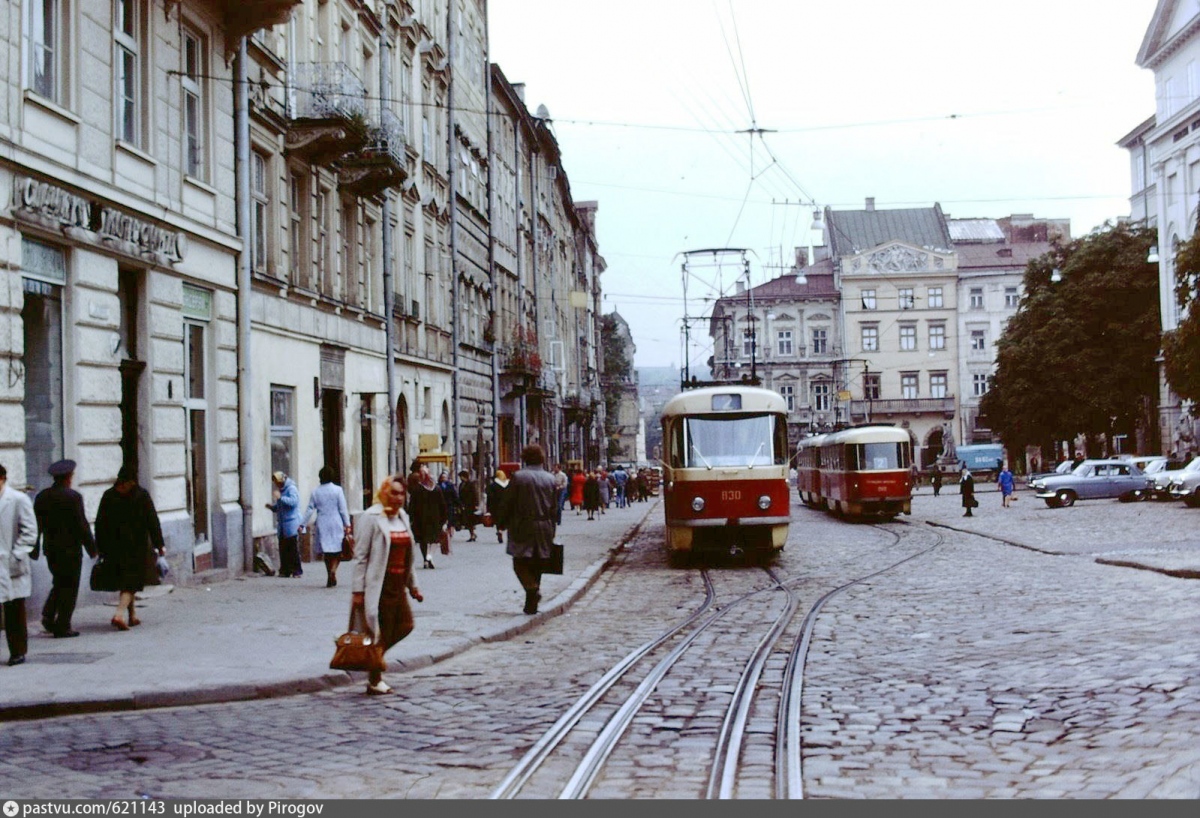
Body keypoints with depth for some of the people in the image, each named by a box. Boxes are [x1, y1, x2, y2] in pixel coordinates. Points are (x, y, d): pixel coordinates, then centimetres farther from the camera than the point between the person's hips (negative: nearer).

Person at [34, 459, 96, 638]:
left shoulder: (41, 496, 5)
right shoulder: (73, 497, -14)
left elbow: (36, 524, 8)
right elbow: (82, 525, -14)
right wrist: (92, 549, -5)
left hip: (50, 549, 6)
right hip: (70, 549, -6)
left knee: (59, 583, 21)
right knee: (69, 587, 2)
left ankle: (48, 615, 4)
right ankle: (62, 627, 2)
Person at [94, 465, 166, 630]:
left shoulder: (108, 496, 1)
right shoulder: (142, 495, -6)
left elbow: (100, 524, 1)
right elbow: (152, 521, -6)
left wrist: (101, 548, 7)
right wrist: (159, 544, -2)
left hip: (115, 547, 3)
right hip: (137, 547, -3)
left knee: (124, 581, 17)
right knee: (130, 582, -1)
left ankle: (133, 616, 24)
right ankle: (119, 615, -20)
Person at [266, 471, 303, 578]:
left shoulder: (291, 489, -6)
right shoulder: (280, 490, 20)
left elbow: (293, 501, -23)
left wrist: (280, 498, -27)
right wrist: (272, 506, 8)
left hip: (291, 525, -8)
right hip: (282, 525, 8)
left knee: (294, 549, -7)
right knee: (283, 549, 6)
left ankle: (297, 571, -4)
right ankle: (285, 570, 11)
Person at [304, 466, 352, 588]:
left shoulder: (315, 492, 2)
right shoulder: (337, 490, -4)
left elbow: (310, 509, 2)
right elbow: (343, 509, -5)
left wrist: (304, 524, 9)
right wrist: (347, 524, -1)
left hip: (322, 524, 2)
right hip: (336, 524, -2)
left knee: (326, 552, 11)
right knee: (337, 551, 4)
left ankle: (330, 578, 13)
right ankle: (333, 570, -21)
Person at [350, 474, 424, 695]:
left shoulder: (403, 517, 12)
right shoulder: (371, 517, -10)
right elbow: (360, 556, -11)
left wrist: (413, 585, 18)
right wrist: (357, 590, -14)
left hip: (398, 585, 7)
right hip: (378, 585, -7)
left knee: (405, 625, 4)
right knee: (379, 633, 0)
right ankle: (374, 681, 12)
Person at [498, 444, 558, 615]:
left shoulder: (518, 477, -8)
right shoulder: (550, 479, 3)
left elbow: (508, 503, -6)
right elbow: (554, 507, 7)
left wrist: (505, 522, 8)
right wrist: (551, 532, 13)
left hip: (523, 527, -4)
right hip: (544, 527, 4)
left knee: (520, 562, 4)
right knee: (536, 565, 11)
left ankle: (532, 588, -22)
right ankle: (532, 603, 14)